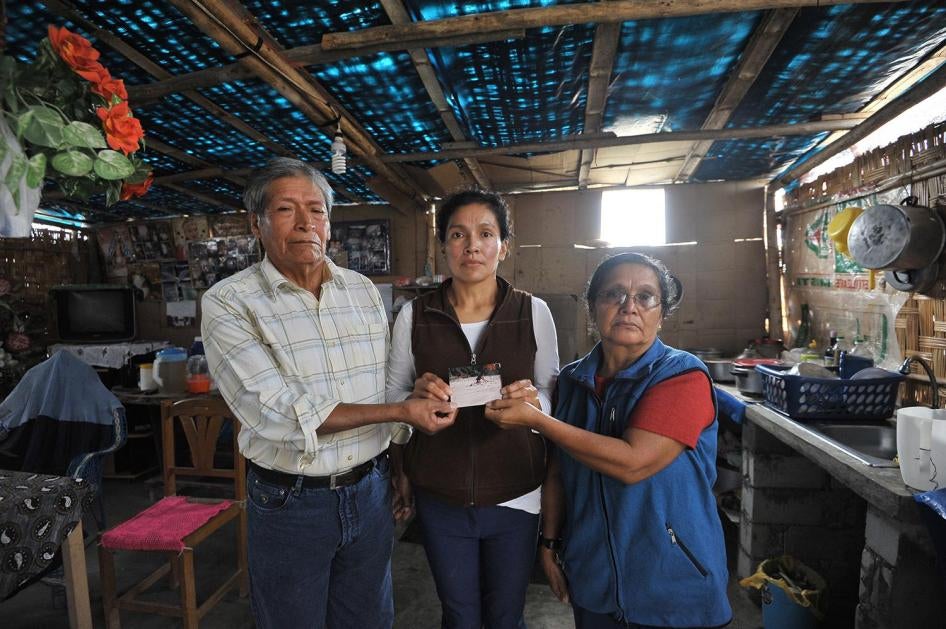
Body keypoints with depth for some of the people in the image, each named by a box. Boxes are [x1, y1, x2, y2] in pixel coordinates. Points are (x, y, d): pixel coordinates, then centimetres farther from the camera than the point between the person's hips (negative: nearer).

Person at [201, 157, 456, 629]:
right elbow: (279, 414, -21)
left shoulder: (363, 290, 2)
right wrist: (400, 411, -21)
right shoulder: (228, 303, -12)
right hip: (289, 502, -3)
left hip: (370, 490, 4)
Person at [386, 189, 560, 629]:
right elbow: (392, 398, 4)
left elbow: (553, 393, 1)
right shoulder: (413, 316, -6)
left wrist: (534, 402, -20)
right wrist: (417, 397, -17)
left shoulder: (534, 312, -7)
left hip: (514, 495, 0)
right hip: (440, 497, 1)